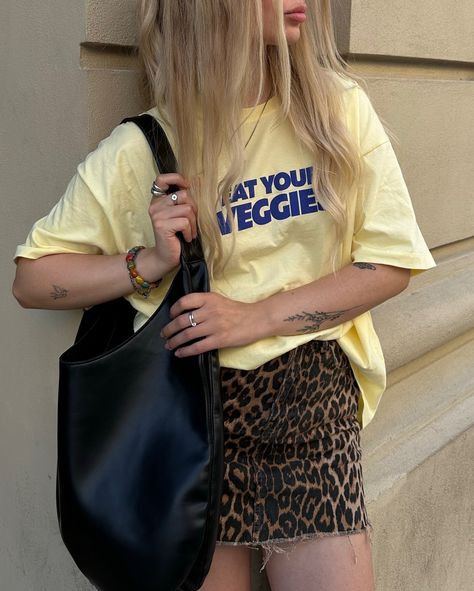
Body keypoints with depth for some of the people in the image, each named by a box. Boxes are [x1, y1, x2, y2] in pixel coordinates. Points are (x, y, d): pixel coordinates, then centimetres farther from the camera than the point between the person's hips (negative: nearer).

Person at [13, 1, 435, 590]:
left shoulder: (339, 109, -1)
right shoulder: (141, 150, -5)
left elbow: (392, 262, -2)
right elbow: (31, 281, 1)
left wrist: (256, 317, -12)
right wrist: (148, 265, -15)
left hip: (310, 393, 1)